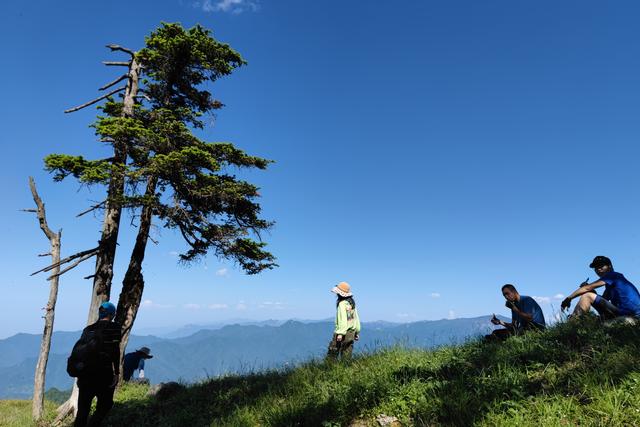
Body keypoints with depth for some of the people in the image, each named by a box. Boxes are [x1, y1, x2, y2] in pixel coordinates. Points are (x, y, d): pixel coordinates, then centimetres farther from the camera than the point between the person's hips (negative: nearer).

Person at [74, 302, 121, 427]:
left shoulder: (88, 329, 11)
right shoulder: (114, 327, -5)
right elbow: (115, 351, -12)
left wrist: (79, 374, 20)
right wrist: (117, 373, -9)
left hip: (85, 372, 5)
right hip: (104, 372, -5)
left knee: (83, 409, 14)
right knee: (105, 405, 12)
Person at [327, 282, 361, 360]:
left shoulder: (342, 304, -15)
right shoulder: (352, 302, 10)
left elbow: (343, 320, -22)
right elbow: (356, 318, 14)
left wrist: (340, 333, -22)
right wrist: (357, 332, 20)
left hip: (343, 332, -8)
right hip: (351, 332, 8)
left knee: (333, 351, 2)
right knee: (347, 355, 11)